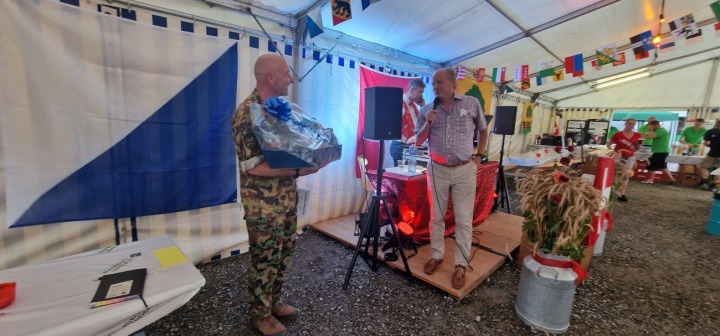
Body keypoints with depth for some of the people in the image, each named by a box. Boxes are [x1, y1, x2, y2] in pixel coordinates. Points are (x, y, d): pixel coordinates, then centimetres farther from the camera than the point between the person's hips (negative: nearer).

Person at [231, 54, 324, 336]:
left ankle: (273, 302, 41)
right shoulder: (247, 113, -19)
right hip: (264, 204, -8)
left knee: (284, 253, 20)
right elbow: (252, 166, -22)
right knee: (265, 259, 9)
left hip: (288, 197, 8)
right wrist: (298, 171, -26)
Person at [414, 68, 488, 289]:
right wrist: (428, 124, -13)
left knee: (464, 220, 3)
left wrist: (479, 156, 7)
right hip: (437, 170, 2)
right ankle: (436, 256, 28)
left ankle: (461, 265, 16)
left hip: (465, 170, -1)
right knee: (436, 217, 11)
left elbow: (483, 130, 14)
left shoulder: (471, 103, 1)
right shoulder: (427, 110, 2)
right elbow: (418, 142, 3)